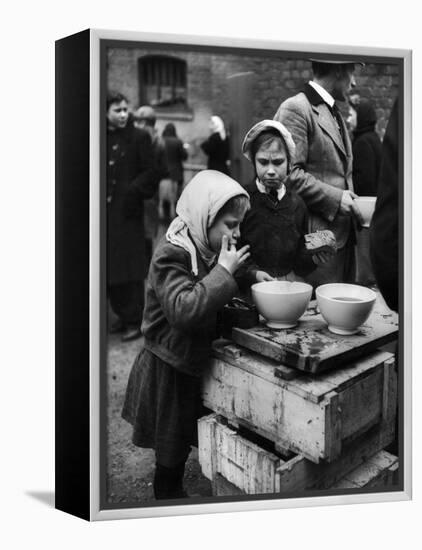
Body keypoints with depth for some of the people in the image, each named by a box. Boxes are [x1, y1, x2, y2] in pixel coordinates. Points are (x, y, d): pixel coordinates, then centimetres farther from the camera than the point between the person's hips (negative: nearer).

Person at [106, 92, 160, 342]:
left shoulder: (139, 138, 0)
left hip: (128, 212, -4)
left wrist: (133, 190, -14)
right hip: (106, 213, 4)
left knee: (130, 269, -3)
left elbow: (151, 172, -3)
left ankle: (135, 321, 5)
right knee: (109, 269, 6)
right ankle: (123, 316, 19)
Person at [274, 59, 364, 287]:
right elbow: (289, 173, -18)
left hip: (343, 232, 9)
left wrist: (350, 200, 10)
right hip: (318, 236, -9)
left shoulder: (334, 112, 20)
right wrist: (335, 199, -16)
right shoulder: (295, 109, -9)